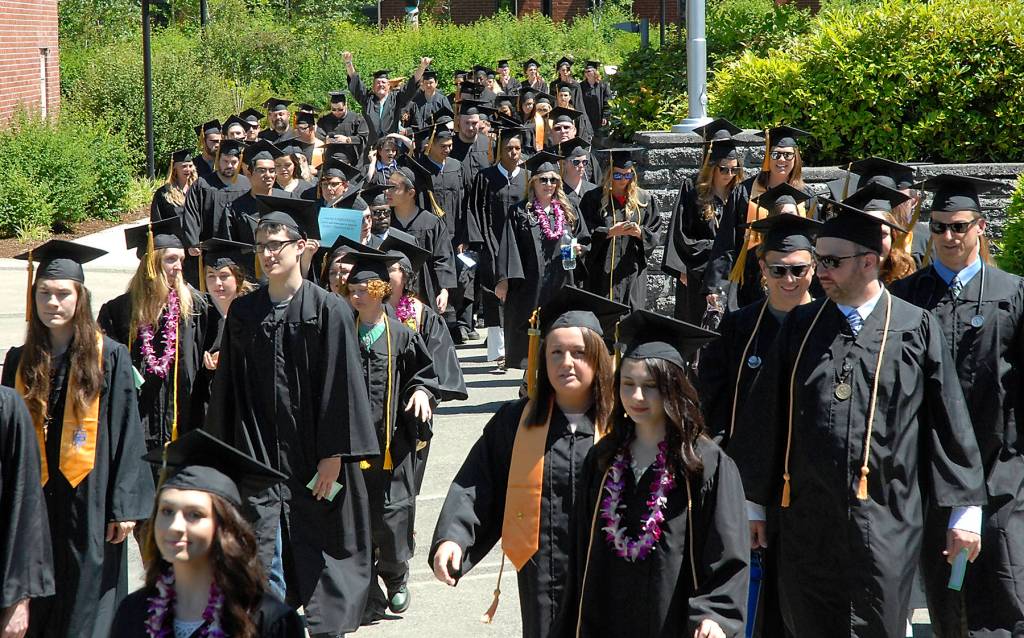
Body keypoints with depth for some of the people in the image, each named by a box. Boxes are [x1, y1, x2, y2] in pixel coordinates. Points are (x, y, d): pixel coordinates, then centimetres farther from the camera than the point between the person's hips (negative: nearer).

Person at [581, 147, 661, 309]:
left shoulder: (644, 199, 8)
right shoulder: (594, 198, 1)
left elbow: (655, 231, 7)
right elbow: (585, 233, -4)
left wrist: (640, 233, -13)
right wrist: (611, 232, -17)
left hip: (632, 271, 2)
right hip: (603, 272, -2)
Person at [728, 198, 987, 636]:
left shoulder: (916, 329, 1)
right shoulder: (800, 327, 9)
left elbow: (950, 421, 2)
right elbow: (763, 418, 11)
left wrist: (965, 508, 0)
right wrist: (753, 503, 10)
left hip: (884, 523, -3)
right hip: (807, 525, 3)